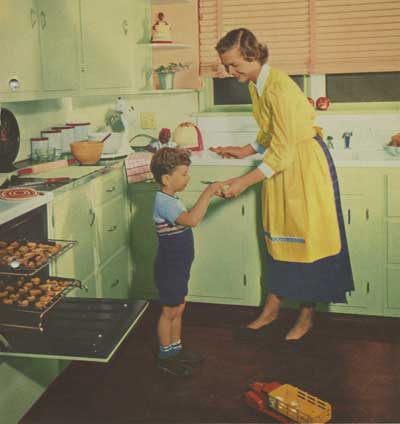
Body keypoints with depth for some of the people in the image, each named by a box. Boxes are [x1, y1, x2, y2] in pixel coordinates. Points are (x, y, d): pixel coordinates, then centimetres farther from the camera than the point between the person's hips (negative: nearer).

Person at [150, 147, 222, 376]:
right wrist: (208, 193, -36)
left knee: (178, 308, 19)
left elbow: (189, 219, 21)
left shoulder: (170, 200, 9)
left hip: (178, 266, 10)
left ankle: (176, 349, 34)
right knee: (170, 311, 4)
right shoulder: (163, 202, -25)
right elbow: (191, 219, -40)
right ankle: (166, 357, 19)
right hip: (169, 268, -10)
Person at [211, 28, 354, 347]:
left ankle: (307, 316, 17)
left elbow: (282, 152, -26)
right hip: (281, 165, 9)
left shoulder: (280, 89, -26)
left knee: (305, 238, 2)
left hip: (305, 165, -9)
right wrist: (245, 151, 7)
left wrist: (244, 182, -26)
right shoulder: (255, 85, 4)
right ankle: (272, 309, 23)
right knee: (278, 238, 12)